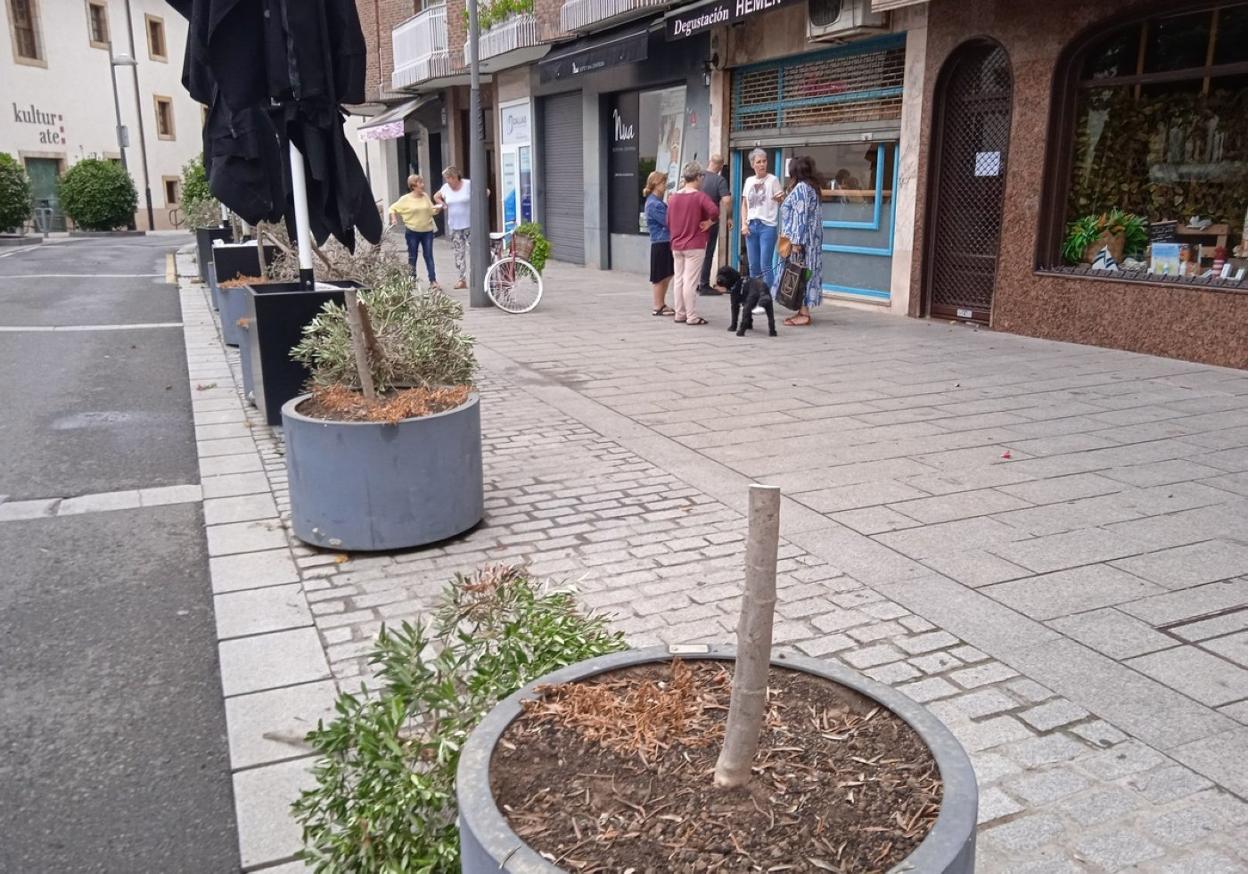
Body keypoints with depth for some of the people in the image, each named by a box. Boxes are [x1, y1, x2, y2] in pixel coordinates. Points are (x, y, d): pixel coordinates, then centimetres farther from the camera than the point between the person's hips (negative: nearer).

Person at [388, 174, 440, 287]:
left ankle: (433, 280, 1)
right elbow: (392, 208, 4)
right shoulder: (405, 199, -5)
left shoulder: (425, 196, 5)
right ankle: (412, 279, 18)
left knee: (429, 256, 0)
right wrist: (394, 219, -11)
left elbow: (432, 210, 11)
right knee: (412, 257, 7)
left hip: (427, 231, 2)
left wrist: (437, 208, -9)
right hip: (412, 232, -2)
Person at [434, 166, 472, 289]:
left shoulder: (469, 185, -9)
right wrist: (444, 205, 8)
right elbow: (436, 197, 24)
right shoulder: (445, 188, 6)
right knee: (458, 253, 7)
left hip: (470, 225, -5)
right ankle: (462, 279, 13)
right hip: (454, 226, 5)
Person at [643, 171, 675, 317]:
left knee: (666, 276, 14)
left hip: (666, 242, 9)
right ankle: (658, 306, 6)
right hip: (660, 243, -9)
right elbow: (668, 221, -18)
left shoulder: (658, 202, 14)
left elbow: (668, 220, 17)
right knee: (660, 277, -2)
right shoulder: (653, 204, -15)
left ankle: (662, 304, 22)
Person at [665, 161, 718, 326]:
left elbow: (668, 222, 13)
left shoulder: (672, 197, 8)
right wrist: (709, 222, -9)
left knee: (678, 279, 11)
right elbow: (714, 210, -27)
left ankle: (680, 314, 16)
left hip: (676, 246, 6)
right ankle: (692, 317, -1)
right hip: (695, 246, -6)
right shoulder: (699, 196, -10)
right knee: (690, 281, -5)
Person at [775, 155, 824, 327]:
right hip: (808, 240, 10)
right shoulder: (810, 187, 17)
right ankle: (803, 310, 11)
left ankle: (804, 314, -10)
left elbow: (801, 216, -19)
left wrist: (796, 241, -21)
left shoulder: (801, 188, -13)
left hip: (800, 239, -10)